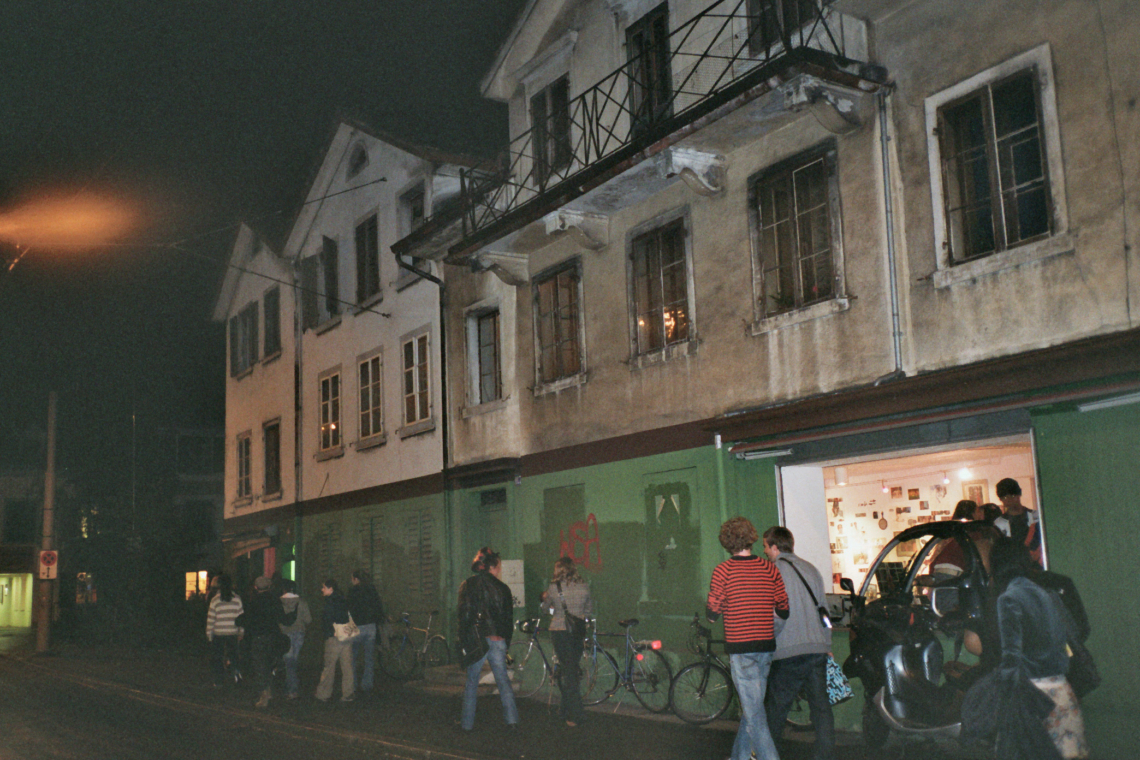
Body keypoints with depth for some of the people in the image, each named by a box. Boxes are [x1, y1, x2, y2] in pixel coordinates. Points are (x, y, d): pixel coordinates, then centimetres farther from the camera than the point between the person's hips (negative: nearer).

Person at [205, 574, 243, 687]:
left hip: (218, 633, -2)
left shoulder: (215, 600, -6)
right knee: (233, 653, 16)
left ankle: (219, 681, 10)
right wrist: (241, 632, 12)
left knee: (217, 657, 9)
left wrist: (209, 633, 6)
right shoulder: (237, 599, -1)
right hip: (233, 632, 2)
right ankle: (235, 668, -10)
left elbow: (211, 618, -3)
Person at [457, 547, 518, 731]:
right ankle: (512, 719, 0)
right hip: (498, 639, 1)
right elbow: (509, 619, 8)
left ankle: (467, 723, 10)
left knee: (471, 683, 8)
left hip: (476, 640, -1)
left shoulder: (468, 585, 2)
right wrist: (506, 643, 17)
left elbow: (464, 615, -2)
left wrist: (463, 641, 2)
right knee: (503, 680, 8)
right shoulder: (502, 588, 5)